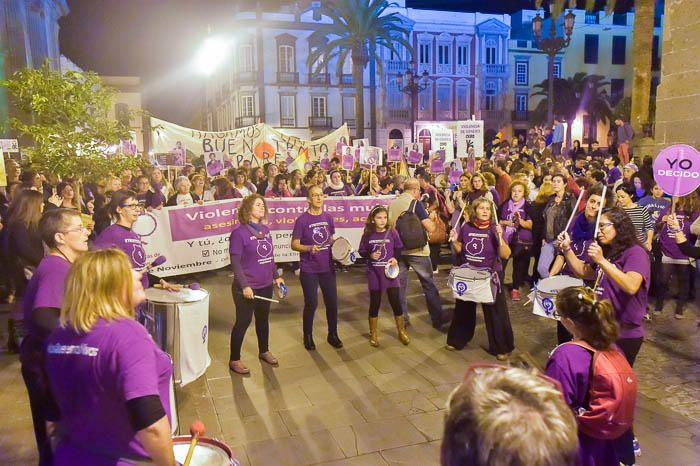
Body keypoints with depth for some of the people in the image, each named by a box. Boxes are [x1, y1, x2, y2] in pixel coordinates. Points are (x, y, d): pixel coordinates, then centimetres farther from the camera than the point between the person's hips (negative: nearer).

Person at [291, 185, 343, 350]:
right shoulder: (302, 219, -10)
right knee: (311, 304, 3)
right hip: (309, 270, -4)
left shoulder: (328, 217, 5)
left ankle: (333, 334, 28)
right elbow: (294, 245, -9)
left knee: (332, 302, 9)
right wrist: (309, 248, -26)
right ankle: (308, 336, 24)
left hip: (327, 267, 4)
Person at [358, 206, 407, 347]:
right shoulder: (368, 235, -4)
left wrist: (395, 258, -13)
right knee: (375, 303, 9)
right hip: (374, 272, 0)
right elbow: (361, 251, 3)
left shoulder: (392, 232, -3)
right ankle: (373, 334, 24)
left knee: (395, 301, 3)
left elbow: (399, 249, 4)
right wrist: (370, 255, -16)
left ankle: (402, 332, 22)